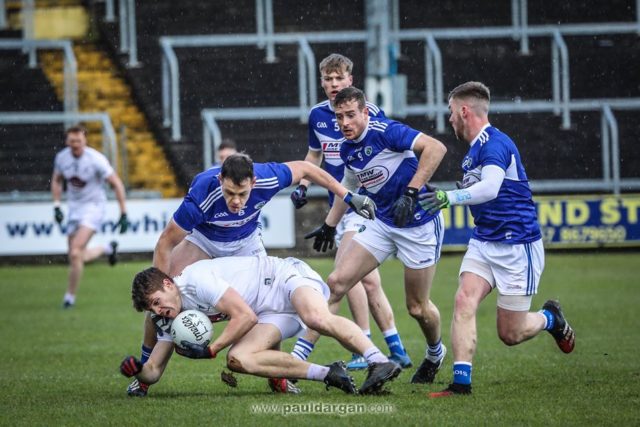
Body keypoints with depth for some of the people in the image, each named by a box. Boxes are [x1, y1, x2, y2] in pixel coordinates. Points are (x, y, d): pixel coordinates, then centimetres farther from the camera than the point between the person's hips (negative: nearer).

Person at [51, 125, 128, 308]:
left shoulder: (96, 159, -20)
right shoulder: (61, 157, -5)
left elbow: (116, 184, -13)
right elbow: (56, 180, 15)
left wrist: (124, 214, -13)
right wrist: (56, 206, 4)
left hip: (94, 206, -6)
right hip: (74, 207, 6)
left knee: (75, 252, -21)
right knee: (77, 257, 9)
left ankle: (70, 297, -8)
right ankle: (107, 249, 39)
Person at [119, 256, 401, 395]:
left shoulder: (197, 279, -21)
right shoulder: (173, 318, 6)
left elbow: (246, 316, -23)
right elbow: (154, 372, 8)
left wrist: (210, 350, -19)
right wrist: (136, 370, -15)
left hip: (286, 277, -8)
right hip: (272, 313, 8)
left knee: (318, 319, -41)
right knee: (238, 359, -19)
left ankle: (381, 363, -44)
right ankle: (329, 374, -20)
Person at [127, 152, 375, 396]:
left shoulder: (267, 179, -36)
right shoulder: (201, 197, -43)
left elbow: (304, 168, -14)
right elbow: (166, 243, -30)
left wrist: (347, 196, -7)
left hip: (246, 240, 2)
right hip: (202, 237, -2)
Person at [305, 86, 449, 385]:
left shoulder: (385, 132, -20)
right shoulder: (348, 149, 4)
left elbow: (436, 148, -30)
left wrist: (411, 193, -33)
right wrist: (329, 225, 29)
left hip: (418, 224, -7)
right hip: (382, 223, 7)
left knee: (417, 307, 3)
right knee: (336, 282, -7)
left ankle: (435, 354, 35)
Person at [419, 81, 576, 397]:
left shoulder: (494, 144, -19)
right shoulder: (474, 149, 11)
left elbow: (490, 189, -37)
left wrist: (451, 197, -48)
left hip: (517, 247, -8)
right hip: (483, 242, 8)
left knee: (510, 334, 1)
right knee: (464, 302, -17)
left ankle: (550, 318, 32)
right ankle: (461, 381, -21)